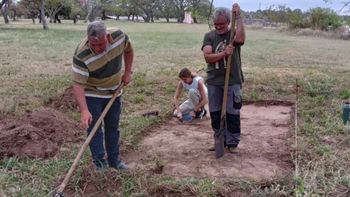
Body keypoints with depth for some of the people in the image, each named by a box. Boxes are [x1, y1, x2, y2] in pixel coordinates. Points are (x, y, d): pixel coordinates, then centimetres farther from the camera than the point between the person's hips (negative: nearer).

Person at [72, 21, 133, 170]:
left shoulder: (119, 36, -22)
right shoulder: (81, 55, -33)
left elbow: (128, 50, 2)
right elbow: (78, 85, -33)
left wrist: (127, 72, -1)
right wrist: (84, 110, -43)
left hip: (114, 92, 4)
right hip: (92, 94, -4)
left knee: (113, 127, 14)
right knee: (94, 128, -3)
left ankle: (114, 160, 27)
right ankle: (100, 164, 9)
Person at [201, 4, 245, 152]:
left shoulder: (234, 33, 0)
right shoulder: (209, 36, 4)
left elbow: (240, 39, -26)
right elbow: (207, 56, -9)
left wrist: (238, 17, -22)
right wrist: (224, 53, -22)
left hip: (233, 81, -2)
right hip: (213, 81, 3)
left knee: (232, 114, 2)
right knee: (215, 114, 10)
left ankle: (232, 142, 15)